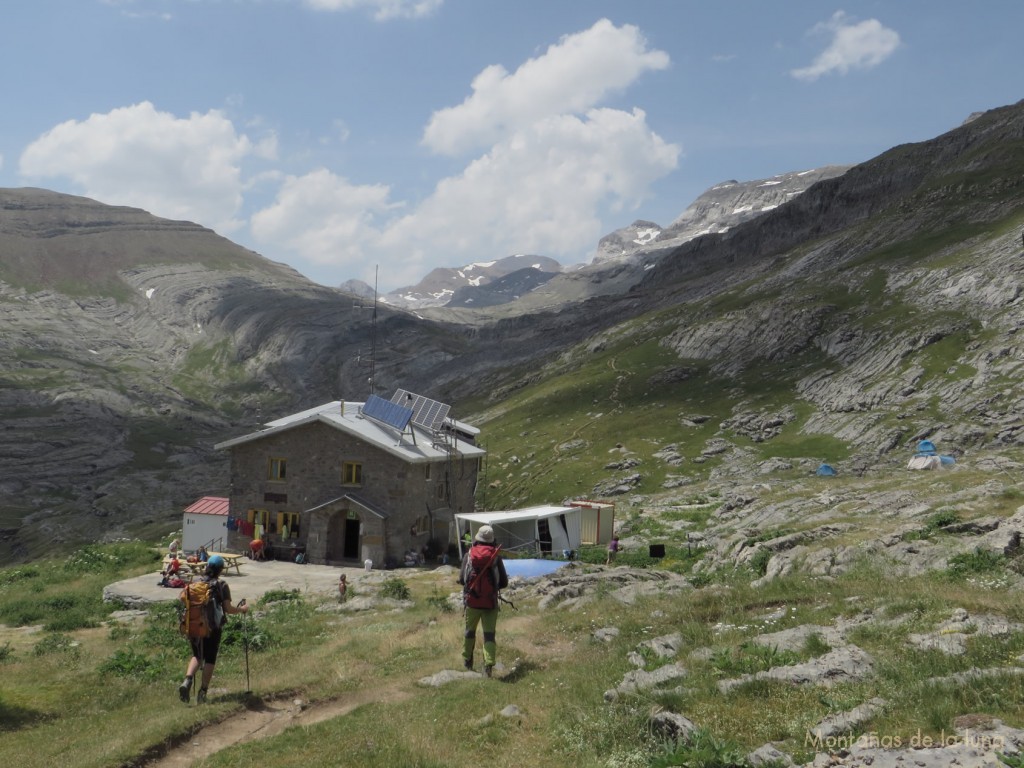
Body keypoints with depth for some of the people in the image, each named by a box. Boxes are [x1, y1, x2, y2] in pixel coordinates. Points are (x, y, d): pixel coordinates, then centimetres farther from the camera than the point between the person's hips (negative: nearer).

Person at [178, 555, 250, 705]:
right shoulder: (222, 585, -8)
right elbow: (228, 608, -12)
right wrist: (242, 609, 5)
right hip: (213, 627, -3)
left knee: (197, 656, 19)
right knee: (210, 659, 10)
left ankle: (187, 681, -5)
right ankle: (202, 692, 9)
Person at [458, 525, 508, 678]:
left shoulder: (469, 555, -5)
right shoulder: (496, 557, -6)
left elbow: (461, 579, 0)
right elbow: (504, 582, -1)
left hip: (472, 601, 1)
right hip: (490, 602, -1)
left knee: (470, 631, 19)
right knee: (489, 634, 3)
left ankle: (467, 661, 33)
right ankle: (489, 664, -11)